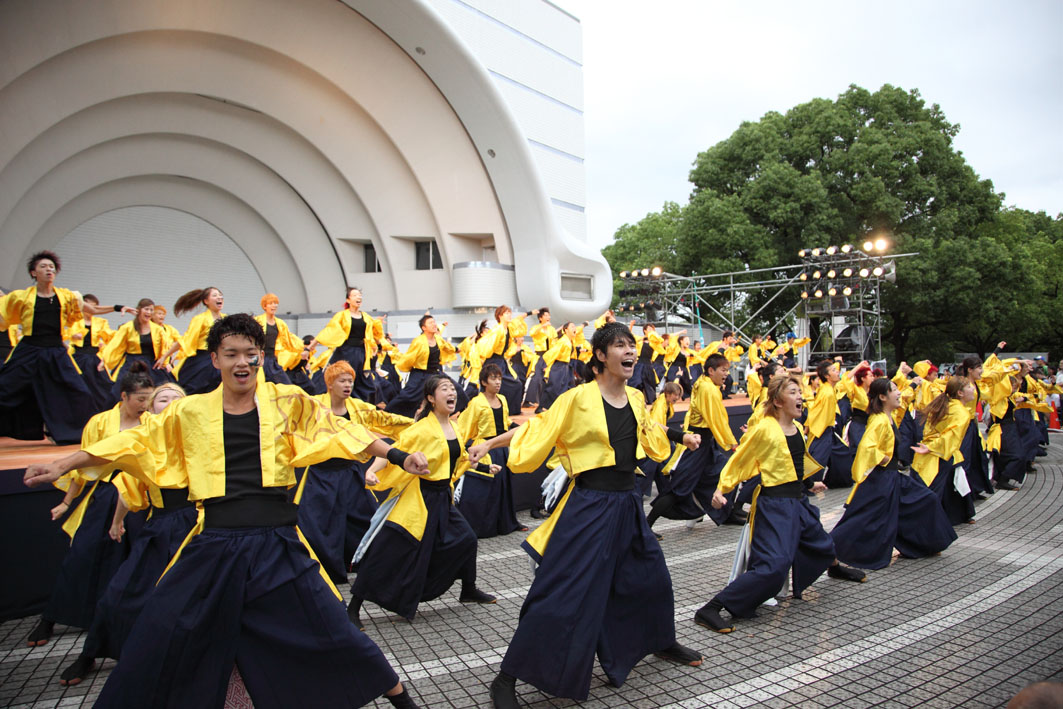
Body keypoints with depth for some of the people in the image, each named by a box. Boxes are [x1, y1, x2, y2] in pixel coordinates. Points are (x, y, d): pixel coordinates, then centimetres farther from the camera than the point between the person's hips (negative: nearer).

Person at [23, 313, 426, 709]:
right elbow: (136, 441, 13)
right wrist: (61, 466, 13)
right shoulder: (192, 411, 6)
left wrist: (398, 456, -3)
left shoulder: (287, 402, 2)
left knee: (331, 633, 4)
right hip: (213, 547, 2)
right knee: (155, 641, 5)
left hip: (278, 546, -1)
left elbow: (338, 430, 2)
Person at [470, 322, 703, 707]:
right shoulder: (578, 398, -13)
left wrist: (681, 436, 29)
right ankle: (507, 678, 8)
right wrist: (489, 443, -14)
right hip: (589, 506, -7)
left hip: (628, 505, 7)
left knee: (652, 577, 21)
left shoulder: (636, 398, 6)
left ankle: (663, 642, 51)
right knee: (563, 594, -6)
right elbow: (537, 430, -8)